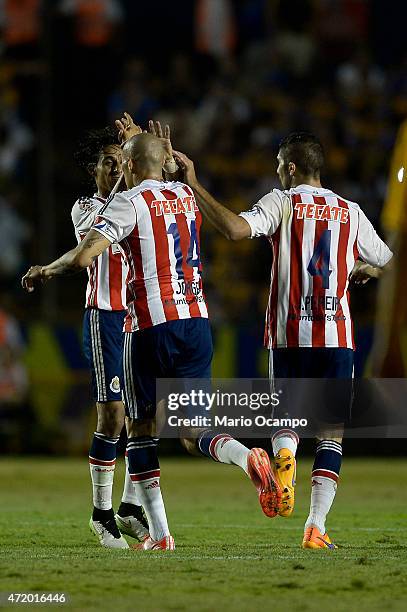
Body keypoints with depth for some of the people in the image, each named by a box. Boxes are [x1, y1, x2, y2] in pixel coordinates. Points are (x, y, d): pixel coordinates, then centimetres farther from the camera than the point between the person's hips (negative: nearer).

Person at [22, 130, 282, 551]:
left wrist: (45, 271, 3)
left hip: (151, 325, -5)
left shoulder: (130, 202, -6)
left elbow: (84, 256, -16)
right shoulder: (186, 196, 14)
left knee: (141, 427, 7)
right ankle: (249, 458, -26)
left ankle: (159, 533, 1)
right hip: (196, 321, 5)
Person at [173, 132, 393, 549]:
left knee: (287, 421, 14)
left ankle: (284, 455, -22)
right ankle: (316, 527, -4)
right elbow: (383, 262, 23)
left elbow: (235, 229, -20)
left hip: (288, 337, -1)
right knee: (331, 435, 6)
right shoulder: (350, 213, 9)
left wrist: (195, 185, -14)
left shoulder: (282, 202, -2)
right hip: (337, 338, 1)